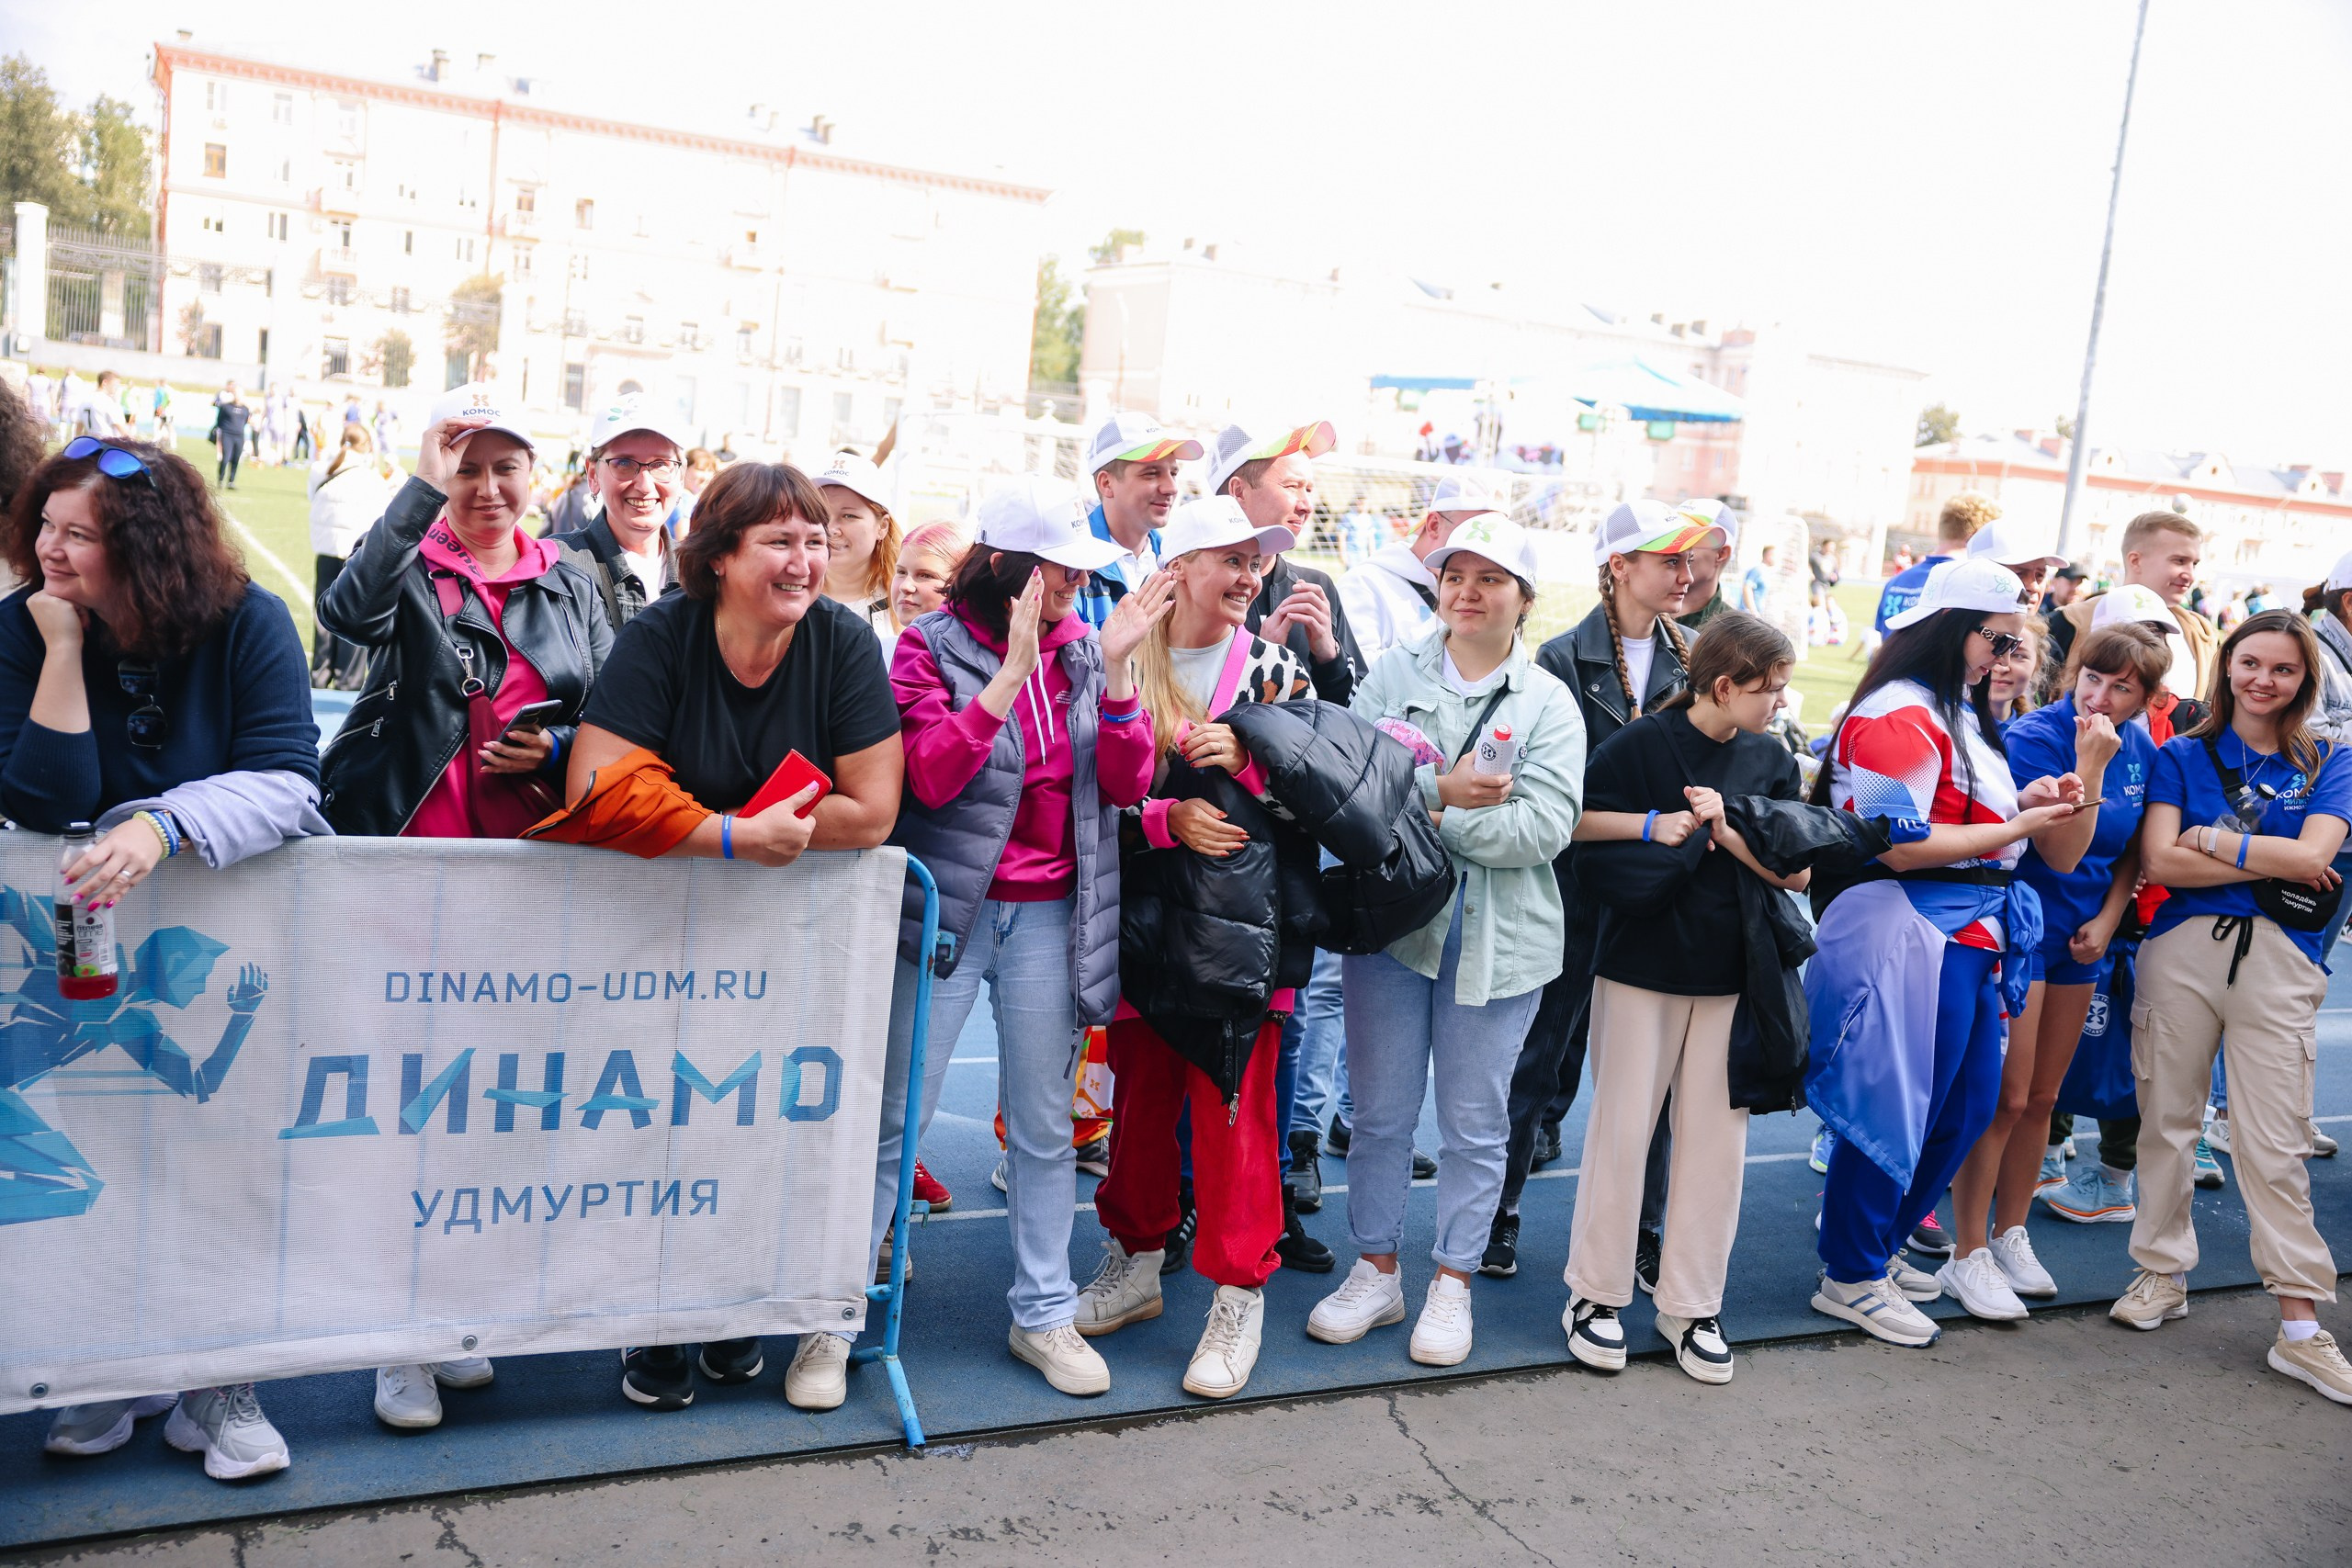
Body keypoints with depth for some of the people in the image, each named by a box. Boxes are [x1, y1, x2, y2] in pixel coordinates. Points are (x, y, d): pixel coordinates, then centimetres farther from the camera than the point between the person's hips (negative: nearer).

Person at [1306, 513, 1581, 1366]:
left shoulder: (1549, 704, 0)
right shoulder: (1391, 674, 5)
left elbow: (1544, 826, -13)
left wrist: (1425, 815, -16)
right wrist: (1441, 790, -18)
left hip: (1497, 937, -1)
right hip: (1390, 921, 1)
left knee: (1475, 1121, 9)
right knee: (1380, 1110, 10)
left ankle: (1452, 1284, 24)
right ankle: (1375, 1271, 27)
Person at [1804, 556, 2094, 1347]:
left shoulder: (1960, 716, 18)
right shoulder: (1898, 716, -14)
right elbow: (1899, 844, -21)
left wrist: (2031, 801, 5)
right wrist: (2016, 827, -15)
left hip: (1969, 939, 10)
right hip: (1910, 938, -10)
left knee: (1967, 1106, 15)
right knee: (1894, 1109, -1)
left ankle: (1873, 1247, 31)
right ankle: (1849, 1279, 14)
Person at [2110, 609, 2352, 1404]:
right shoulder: (2182, 756, 8)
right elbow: (2160, 861, -5)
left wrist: (2209, 840, -7)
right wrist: (2273, 864, -5)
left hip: (2278, 961, 0)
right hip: (2183, 949, 1)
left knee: (2275, 1144, -2)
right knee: (2167, 1119, 6)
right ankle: (2163, 1273, 21)